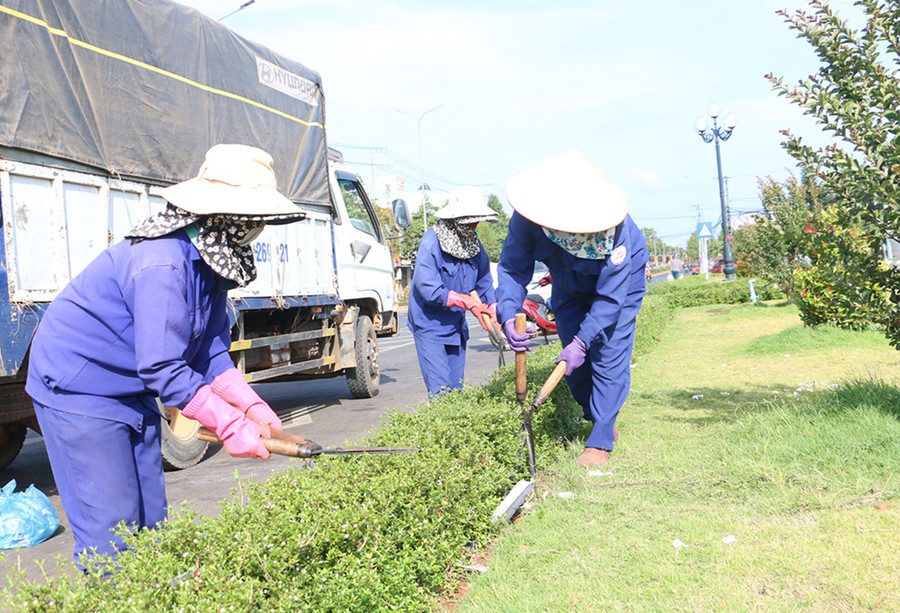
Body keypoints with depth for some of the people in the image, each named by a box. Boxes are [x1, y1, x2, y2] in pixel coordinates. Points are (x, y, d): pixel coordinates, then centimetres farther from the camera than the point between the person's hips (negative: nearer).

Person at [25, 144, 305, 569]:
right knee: (112, 527, -8)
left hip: (132, 390, 9)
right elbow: (162, 369, -31)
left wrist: (251, 406, -10)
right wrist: (229, 424, -27)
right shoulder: (163, 264, -30)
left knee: (151, 518, 12)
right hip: (78, 388, -9)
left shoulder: (212, 259, 0)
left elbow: (210, 351, 2)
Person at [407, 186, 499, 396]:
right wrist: (470, 303, -21)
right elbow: (430, 290, -23)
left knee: (456, 388, 9)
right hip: (430, 326, -7)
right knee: (440, 390, -11)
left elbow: (484, 281, 12)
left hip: (456, 326, 7)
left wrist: (492, 308, -6)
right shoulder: (431, 243, -18)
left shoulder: (473, 242, 4)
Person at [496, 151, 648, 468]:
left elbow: (610, 295, -35)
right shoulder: (527, 218, -33)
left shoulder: (614, 226, -41)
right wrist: (509, 315, -43)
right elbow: (512, 269, -26)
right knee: (574, 358, 4)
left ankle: (601, 441, -7)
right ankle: (597, 418, 25)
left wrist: (582, 341, -40)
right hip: (570, 285, 4)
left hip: (620, 278, -4)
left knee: (609, 354, -13)